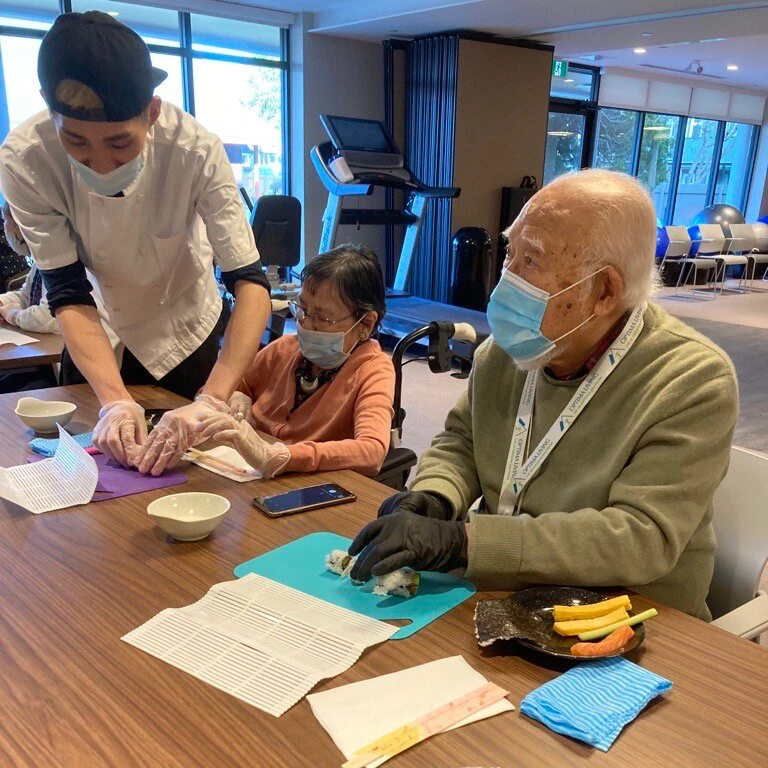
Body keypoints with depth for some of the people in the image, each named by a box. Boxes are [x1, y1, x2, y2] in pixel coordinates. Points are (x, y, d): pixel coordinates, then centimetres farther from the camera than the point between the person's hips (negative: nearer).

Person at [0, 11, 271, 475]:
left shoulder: (196, 151, -33)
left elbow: (249, 281, -34)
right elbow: (68, 293, -25)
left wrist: (212, 401, -47)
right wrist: (115, 399, -39)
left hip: (183, 328, -1)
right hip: (96, 333, 1)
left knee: (181, 465, 16)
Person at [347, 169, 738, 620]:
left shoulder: (695, 382, -19)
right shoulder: (507, 347, -1)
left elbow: (642, 538, -26)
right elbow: (461, 442, 12)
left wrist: (461, 541, -33)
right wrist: (433, 498, -11)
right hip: (495, 598, 6)